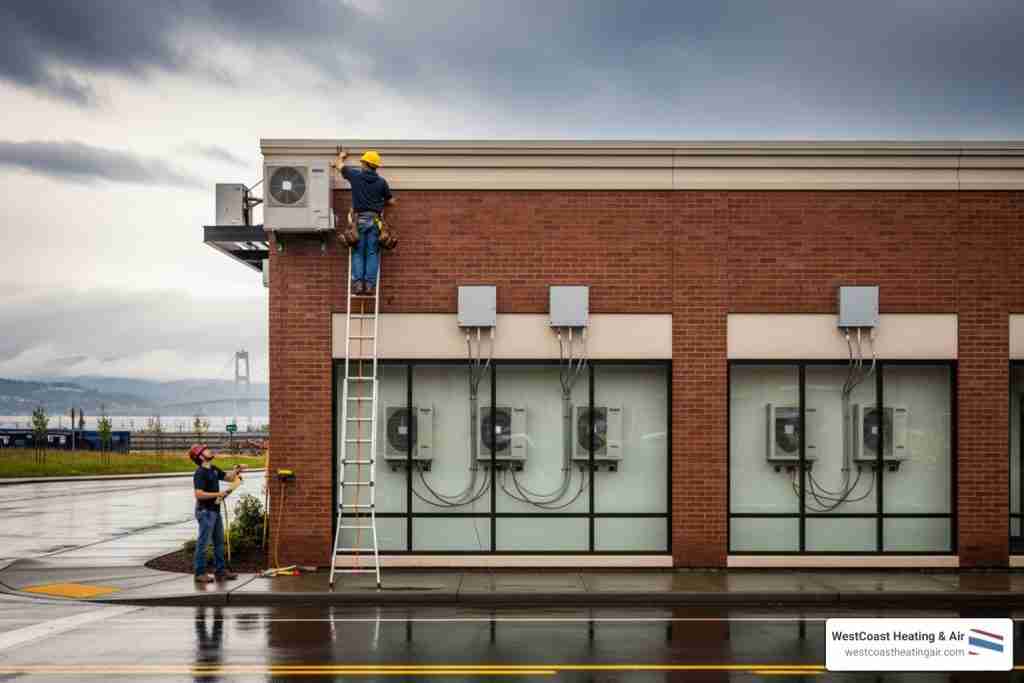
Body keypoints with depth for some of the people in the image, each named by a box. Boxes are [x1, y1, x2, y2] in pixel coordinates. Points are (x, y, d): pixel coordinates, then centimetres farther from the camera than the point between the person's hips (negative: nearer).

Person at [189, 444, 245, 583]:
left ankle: (220, 571, 21)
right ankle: (200, 573, 2)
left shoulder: (213, 469, 10)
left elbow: (229, 478, 20)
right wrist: (218, 494, -21)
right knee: (203, 543, -3)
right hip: (205, 511, -9)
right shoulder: (200, 473, -17)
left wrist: (236, 471, 1)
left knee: (219, 542, 14)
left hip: (215, 510, 9)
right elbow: (199, 494, -25)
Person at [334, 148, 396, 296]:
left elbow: (339, 165, 21)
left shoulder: (355, 175, 3)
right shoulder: (381, 182, 4)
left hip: (359, 219, 0)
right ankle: (369, 284, -7)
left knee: (358, 253, 3)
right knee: (372, 253, 1)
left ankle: (358, 282, -8)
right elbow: (391, 201, 15)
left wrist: (341, 156, 43)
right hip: (375, 220, 1)